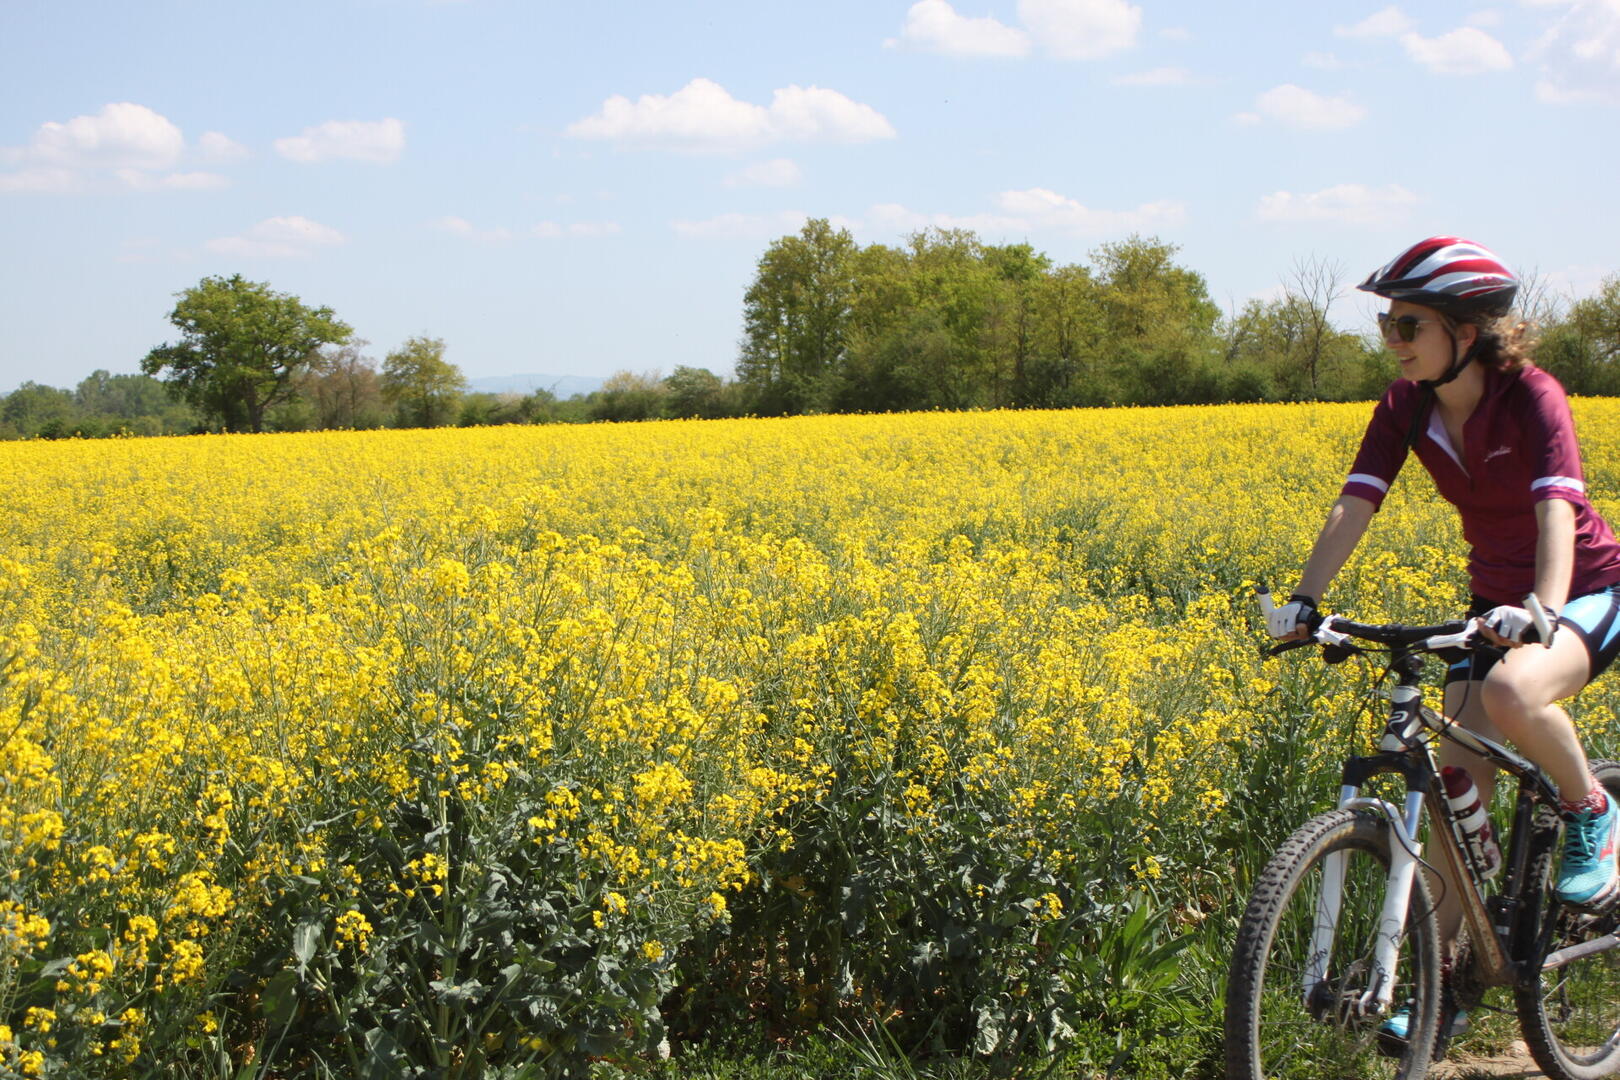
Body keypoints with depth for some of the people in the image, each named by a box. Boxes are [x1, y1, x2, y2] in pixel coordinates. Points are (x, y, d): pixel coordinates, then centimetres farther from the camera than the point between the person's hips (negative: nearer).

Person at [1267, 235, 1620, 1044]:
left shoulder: (1532, 396, -24)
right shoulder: (1407, 405, -8)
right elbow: (1354, 506, -16)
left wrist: (1543, 611, -55)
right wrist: (1304, 600, -31)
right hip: (1497, 601, 6)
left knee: (1511, 693, -37)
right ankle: (1443, 982, 8)